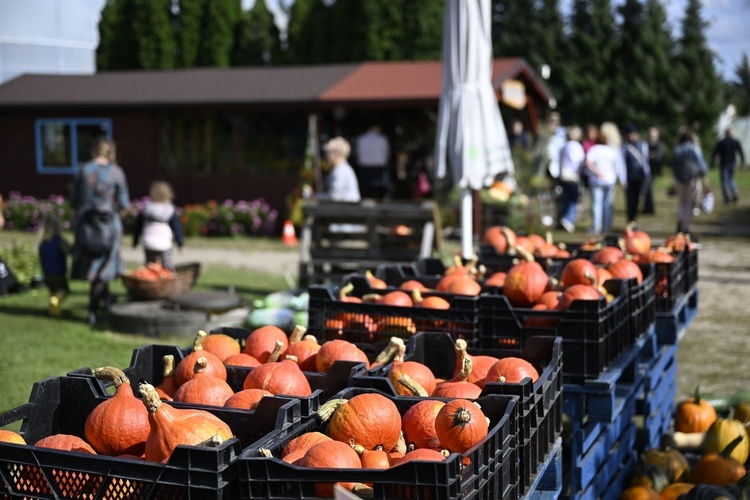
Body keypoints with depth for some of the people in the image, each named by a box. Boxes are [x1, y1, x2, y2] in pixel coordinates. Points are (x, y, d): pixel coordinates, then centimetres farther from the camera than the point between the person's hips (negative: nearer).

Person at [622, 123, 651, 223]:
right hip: (629, 178, -3)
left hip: (640, 177, 3)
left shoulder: (643, 145, 4)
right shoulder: (625, 147, -6)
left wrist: (647, 176, 7)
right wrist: (623, 180, -8)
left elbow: (645, 161, 9)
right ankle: (630, 221, 7)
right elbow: (623, 163, -6)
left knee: (636, 200, 7)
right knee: (630, 200, -1)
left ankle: (633, 220, 17)